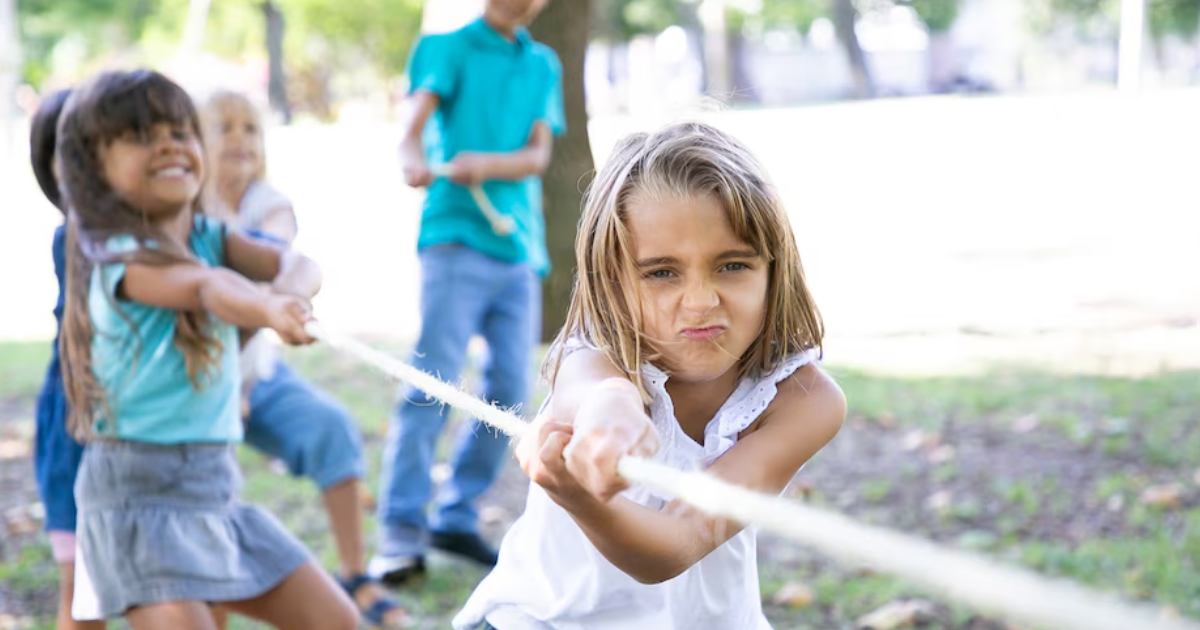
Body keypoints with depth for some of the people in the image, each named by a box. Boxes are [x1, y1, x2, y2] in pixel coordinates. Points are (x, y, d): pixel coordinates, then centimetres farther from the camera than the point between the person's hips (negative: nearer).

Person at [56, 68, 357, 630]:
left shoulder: (210, 238, 7)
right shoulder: (120, 256, -14)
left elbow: (297, 265, -10)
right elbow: (209, 287, -35)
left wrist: (289, 293, -33)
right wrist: (267, 308, -54)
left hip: (216, 483, 8)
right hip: (139, 491, -8)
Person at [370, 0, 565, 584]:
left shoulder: (544, 65, 17)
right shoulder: (447, 47, 5)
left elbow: (538, 155, 4)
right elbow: (414, 123, -12)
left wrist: (486, 164, -17)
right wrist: (414, 159, -35)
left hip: (520, 245, 5)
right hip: (457, 236, -5)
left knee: (510, 387, 4)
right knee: (433, 383, -12)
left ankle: (456, 517, 16)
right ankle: (400, 532, -11)